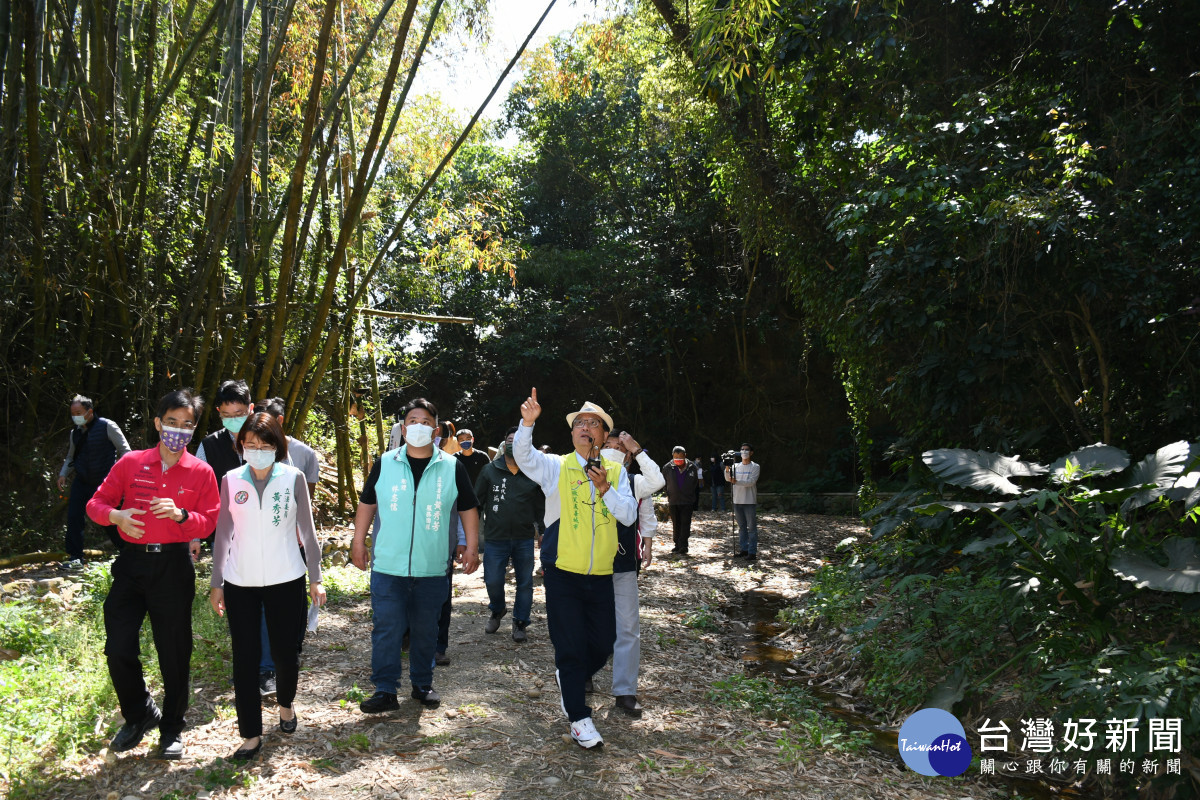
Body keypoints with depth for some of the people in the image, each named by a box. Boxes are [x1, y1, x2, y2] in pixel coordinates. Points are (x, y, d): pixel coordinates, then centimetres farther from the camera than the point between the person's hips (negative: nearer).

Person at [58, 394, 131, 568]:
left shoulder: (107, 426, -8)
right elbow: (71, 457, 23)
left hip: (103, 483, -5)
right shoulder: (76, 432, 9)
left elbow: (124, 450, -6)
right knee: (74, 517, -4)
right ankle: (75, 558, 5)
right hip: (81, 482, 5)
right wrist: (63, 474, 8)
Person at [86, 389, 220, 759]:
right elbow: (97, 503, 7)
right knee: (118, 649, 0)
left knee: (174, 653, 5)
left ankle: (172, 728, 24)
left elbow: (209, 522, 0)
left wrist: (181, 515, -19)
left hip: (174, 566, -1)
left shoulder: (201, 472, 2)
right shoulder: (131, 463, 5)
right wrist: (116, 515, -14)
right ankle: (139, 715, 26)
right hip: (132, 563, 2)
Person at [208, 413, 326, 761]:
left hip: (286, 579, -1)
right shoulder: (231, 480, 0)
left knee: (286, 651, 8)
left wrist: (315, 578, 1)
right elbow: (223, 533, 6)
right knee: (245, 657, 2)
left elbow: (307, 530, 2)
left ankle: (285, 704, 38)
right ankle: (251, 735, 15)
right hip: (241, 583, 1)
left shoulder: (294, 478, -4)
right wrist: (216, 583, 7)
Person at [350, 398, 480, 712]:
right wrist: (358, 542, 7)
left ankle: (422, 684, 28)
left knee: (425, 630, 13)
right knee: (386, 629, 0)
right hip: (388, 566, 0)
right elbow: (367, 502, 10)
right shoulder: (385, 463, 2)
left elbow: (468, 508, 7)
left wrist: (472, 547, 1)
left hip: (432, 568, 1)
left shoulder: (452, 467, 1)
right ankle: (385, 691, 11)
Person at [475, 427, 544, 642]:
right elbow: (477, 501, 7)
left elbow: (541, 504, 12)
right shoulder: (490, 470, 4)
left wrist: (538, 525, 6)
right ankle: (497, 611, 33)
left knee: (525, 582, 6)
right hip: (495, 538, 0)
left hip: (524, 539, 1)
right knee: (493, 581, 2)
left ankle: (520, 623, 22)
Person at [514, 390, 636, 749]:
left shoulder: (616, 471, 7)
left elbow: (629, 515, -3)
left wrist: (604, 487, -17)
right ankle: (579, 718, 16)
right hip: (563, 573, -3)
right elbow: (523, 454, -18)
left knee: (604, 642, 12)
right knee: (570, 647, 1)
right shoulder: (555, 466, 0)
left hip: (601, 574, 3)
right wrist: (527, 422, -35)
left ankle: (570, 680, 41)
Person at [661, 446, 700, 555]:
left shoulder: (692, 467, -3)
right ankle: (678, 545, 21)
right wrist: (669, 495, 10)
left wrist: (690, 494, 8)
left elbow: (695, 482, 12)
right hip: (673, 501, 1)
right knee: (676, 525, 10)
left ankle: (683, 547, -8)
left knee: (685, 524, -8)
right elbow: (664, 482, 11)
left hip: (687, 501, -1)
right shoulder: (667, 467, -4)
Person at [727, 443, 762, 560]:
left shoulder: (755, 467, -2)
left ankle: (752, 552, -3)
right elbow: (728, 479, -4)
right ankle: (743, 550, 20)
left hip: (750, 501, -5)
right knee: (741, 527, 12)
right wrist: (727, 469, -23)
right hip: (737, 501, 5)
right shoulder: (735, 466, 11)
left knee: (752, 527, -4)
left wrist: (736, 482, -28)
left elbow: (751, 482, -15)